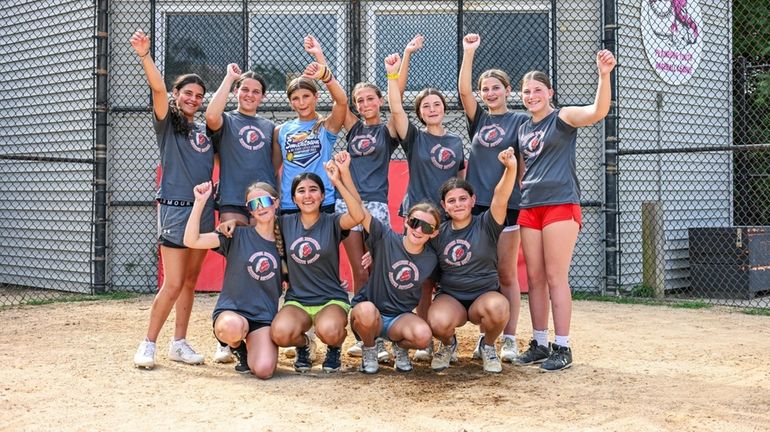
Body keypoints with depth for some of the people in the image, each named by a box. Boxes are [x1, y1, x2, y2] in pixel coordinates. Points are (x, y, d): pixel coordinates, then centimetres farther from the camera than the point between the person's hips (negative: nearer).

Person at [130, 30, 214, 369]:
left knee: (190, 281, 10)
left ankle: (179, 343, 18)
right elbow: (158, 89, -17)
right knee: (173, 284, -9)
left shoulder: (205, 131, 16)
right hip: (175, 209, -6)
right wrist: (144, 55, -31)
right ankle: (148, 344, 3)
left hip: (204, 210, 6)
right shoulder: (167, 123, 0)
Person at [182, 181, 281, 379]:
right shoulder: (237, 236, -2)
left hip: (264, 317, 1)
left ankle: (251, 349, 14)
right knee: (231, 326, -39)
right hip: (230, 311, -1)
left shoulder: (283, 244, 7)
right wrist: (200, 202, -22)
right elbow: (191, 241, -13)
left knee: (263, 370, -24)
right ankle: (238, 348, 0)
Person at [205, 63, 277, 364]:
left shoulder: (269, 127, 21)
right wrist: (229, 77, -7)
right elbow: (211, 116, -15)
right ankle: (226, 340, -3)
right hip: (233, 203, -3)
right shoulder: (226, 121, 10)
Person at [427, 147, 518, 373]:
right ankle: (448, 344, 7)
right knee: (438, 322, -34)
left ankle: (488, 346, -1)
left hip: (485, 294, -1)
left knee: (497, 307, -37)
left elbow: (501, 198, -22)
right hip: (449, 297, 1)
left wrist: (511, 168, -42)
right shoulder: (439, 233, 4)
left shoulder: (486, 225, -4)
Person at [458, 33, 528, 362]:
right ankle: (485, 336, 12)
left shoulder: (519, 121, 4)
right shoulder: (478, 119, 13)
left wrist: (525, 199, -7)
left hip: (507, 204, -3)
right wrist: (469, 52, -10)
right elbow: (463, 89, -1)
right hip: (476, 203, 3)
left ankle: (509, 339, 5)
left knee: (506, 275, 0)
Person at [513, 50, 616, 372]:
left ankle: (562, 348, 0)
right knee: (534, 278, 7)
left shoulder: (563, 117, -3)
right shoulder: (523, 128, 16)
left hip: (560, 205, -6)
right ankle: (539, 343, 16)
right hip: (529, 208, 7)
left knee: (556, 278, -7)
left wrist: (604, 75, -35)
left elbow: (598, 111, -22)